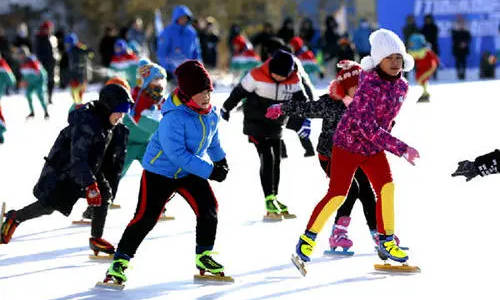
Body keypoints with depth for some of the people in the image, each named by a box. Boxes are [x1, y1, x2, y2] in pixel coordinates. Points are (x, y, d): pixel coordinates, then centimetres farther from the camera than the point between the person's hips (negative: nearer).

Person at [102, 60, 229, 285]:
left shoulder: (210, 113, -4)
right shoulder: (174, 117, -30)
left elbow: (212, 138, 18)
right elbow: (177, 154, -32)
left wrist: (220, 160, 30)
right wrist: (209, 171, -30)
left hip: (190, 172, 7)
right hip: (160, 171, -7)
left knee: (208, 208, -5)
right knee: (146, 217, -12)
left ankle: (204, 257, 13)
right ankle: (120, 262, -1)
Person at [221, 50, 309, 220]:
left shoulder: (294, 81, -8)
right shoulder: (257, 76, -21)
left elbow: (300, 101, 1)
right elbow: (239, 92, -8)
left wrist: (303, 120, -13)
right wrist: (226, 108, 5)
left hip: (275, 126, 5)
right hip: (255, 125, -5)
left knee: (276, 162, 11)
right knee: (267, 159, -16)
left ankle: (274, 199, 24)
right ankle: (270, 202, -17)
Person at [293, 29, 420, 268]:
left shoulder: (402, 86, -4)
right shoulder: (369, 85, -27)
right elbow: (368, 127, -31)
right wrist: (401, 149, -31)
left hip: (374, 148, 6)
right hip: (348, 143, -6)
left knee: (386, 188, -7)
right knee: (337, 195, -7)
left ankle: (386, 241, 3)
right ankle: (308, 238, 8)